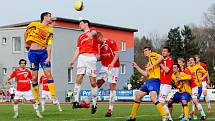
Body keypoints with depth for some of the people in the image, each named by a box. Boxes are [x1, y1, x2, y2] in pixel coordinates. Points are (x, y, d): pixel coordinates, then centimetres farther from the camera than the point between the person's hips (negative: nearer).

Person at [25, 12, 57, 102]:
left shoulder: (50, 30, 8)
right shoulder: (34, 25, 1)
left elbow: (49, 45, 1)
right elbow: (26, 33, 17)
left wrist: (49, 57, -9)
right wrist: (26, 44, 19)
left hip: (43, 52, 2)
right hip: (33, 53, -2)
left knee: (48, 74, -8)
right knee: (34, 77, -1)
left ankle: (53, 96, -9)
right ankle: (36, 99, 8)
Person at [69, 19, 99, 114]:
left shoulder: (92, 30, 11)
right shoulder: (80, 37, 25)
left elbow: (94, 32, -15)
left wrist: (90, 33, -40)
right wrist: (72, 60, 7)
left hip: (91, 58, -4)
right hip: (82, 58, 4)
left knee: (93, 81, -4)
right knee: (79, 79, -9)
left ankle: (94, 103, 5)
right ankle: (76, 101, -9)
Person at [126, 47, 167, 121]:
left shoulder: (153, 55, 3)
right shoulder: (149, 63, 27)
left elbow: (161, 58, -18)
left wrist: (152, 66, -18)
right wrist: (137, 67, 25)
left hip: (154, 80, -10)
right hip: (149, 81, 10)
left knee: (153, 98, -27)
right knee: (138, 96, 12)